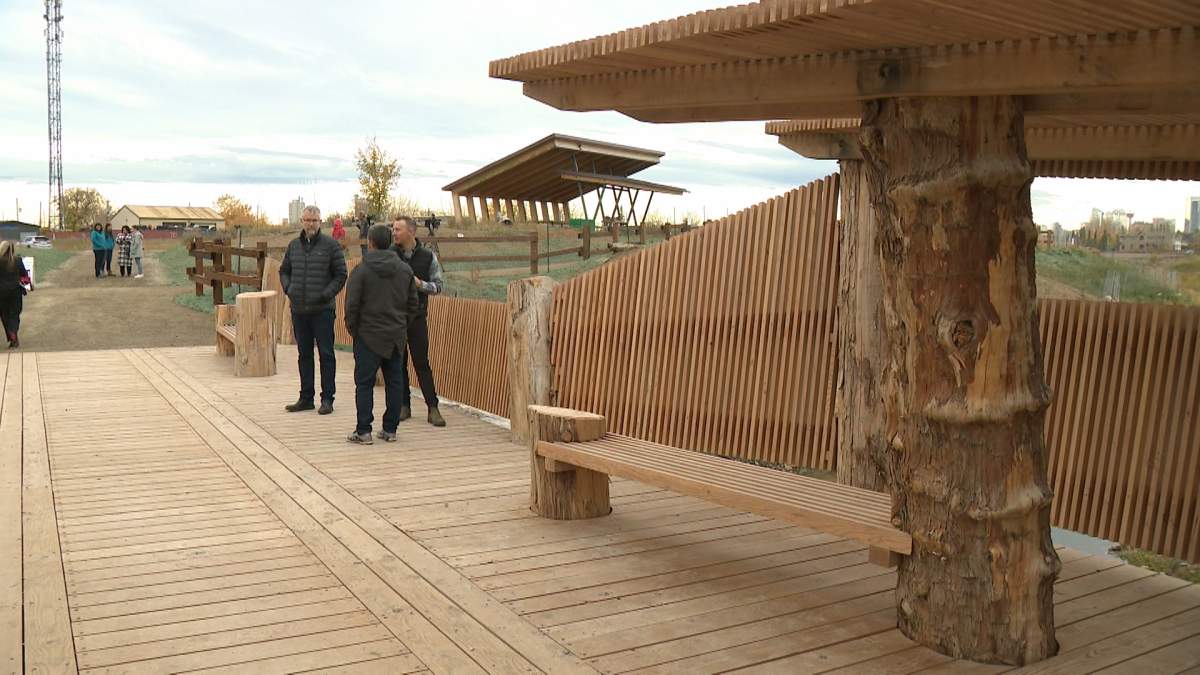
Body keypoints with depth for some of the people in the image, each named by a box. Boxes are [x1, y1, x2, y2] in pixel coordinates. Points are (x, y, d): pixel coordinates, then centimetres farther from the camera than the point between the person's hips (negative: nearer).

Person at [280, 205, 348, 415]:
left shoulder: (330, 245, -4)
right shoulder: (294, 245, 10)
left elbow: (341, 275, -3)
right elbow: (284, 271, 22)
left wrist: (326, 294, -12)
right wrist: (288, 288, 5)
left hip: (323, 310, -5)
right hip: (299, 309, 5)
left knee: (326, 354, 0)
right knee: (304, 354, 12)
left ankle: (327, 399, 7)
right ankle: (306, 397, 21)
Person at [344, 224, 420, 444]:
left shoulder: (361, 270, -10)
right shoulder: (405, 270, 5)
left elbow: (352, 306, -10)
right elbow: (413, 304, 8)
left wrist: (352, 329, 4)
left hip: (369, 336, -4)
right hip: (397, 336, 4)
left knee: (364, 384, 2)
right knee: (394, 382, 10)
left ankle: (363, 431, 1)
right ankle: (390, 429, 13)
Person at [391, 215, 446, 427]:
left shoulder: (428, 256, 1)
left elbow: (438, 285, 3)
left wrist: (420, 284, -15)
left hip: (417, 316, -1)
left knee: (421, 362, -2)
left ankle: (433, 408, 2)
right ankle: (404, 405, 16)